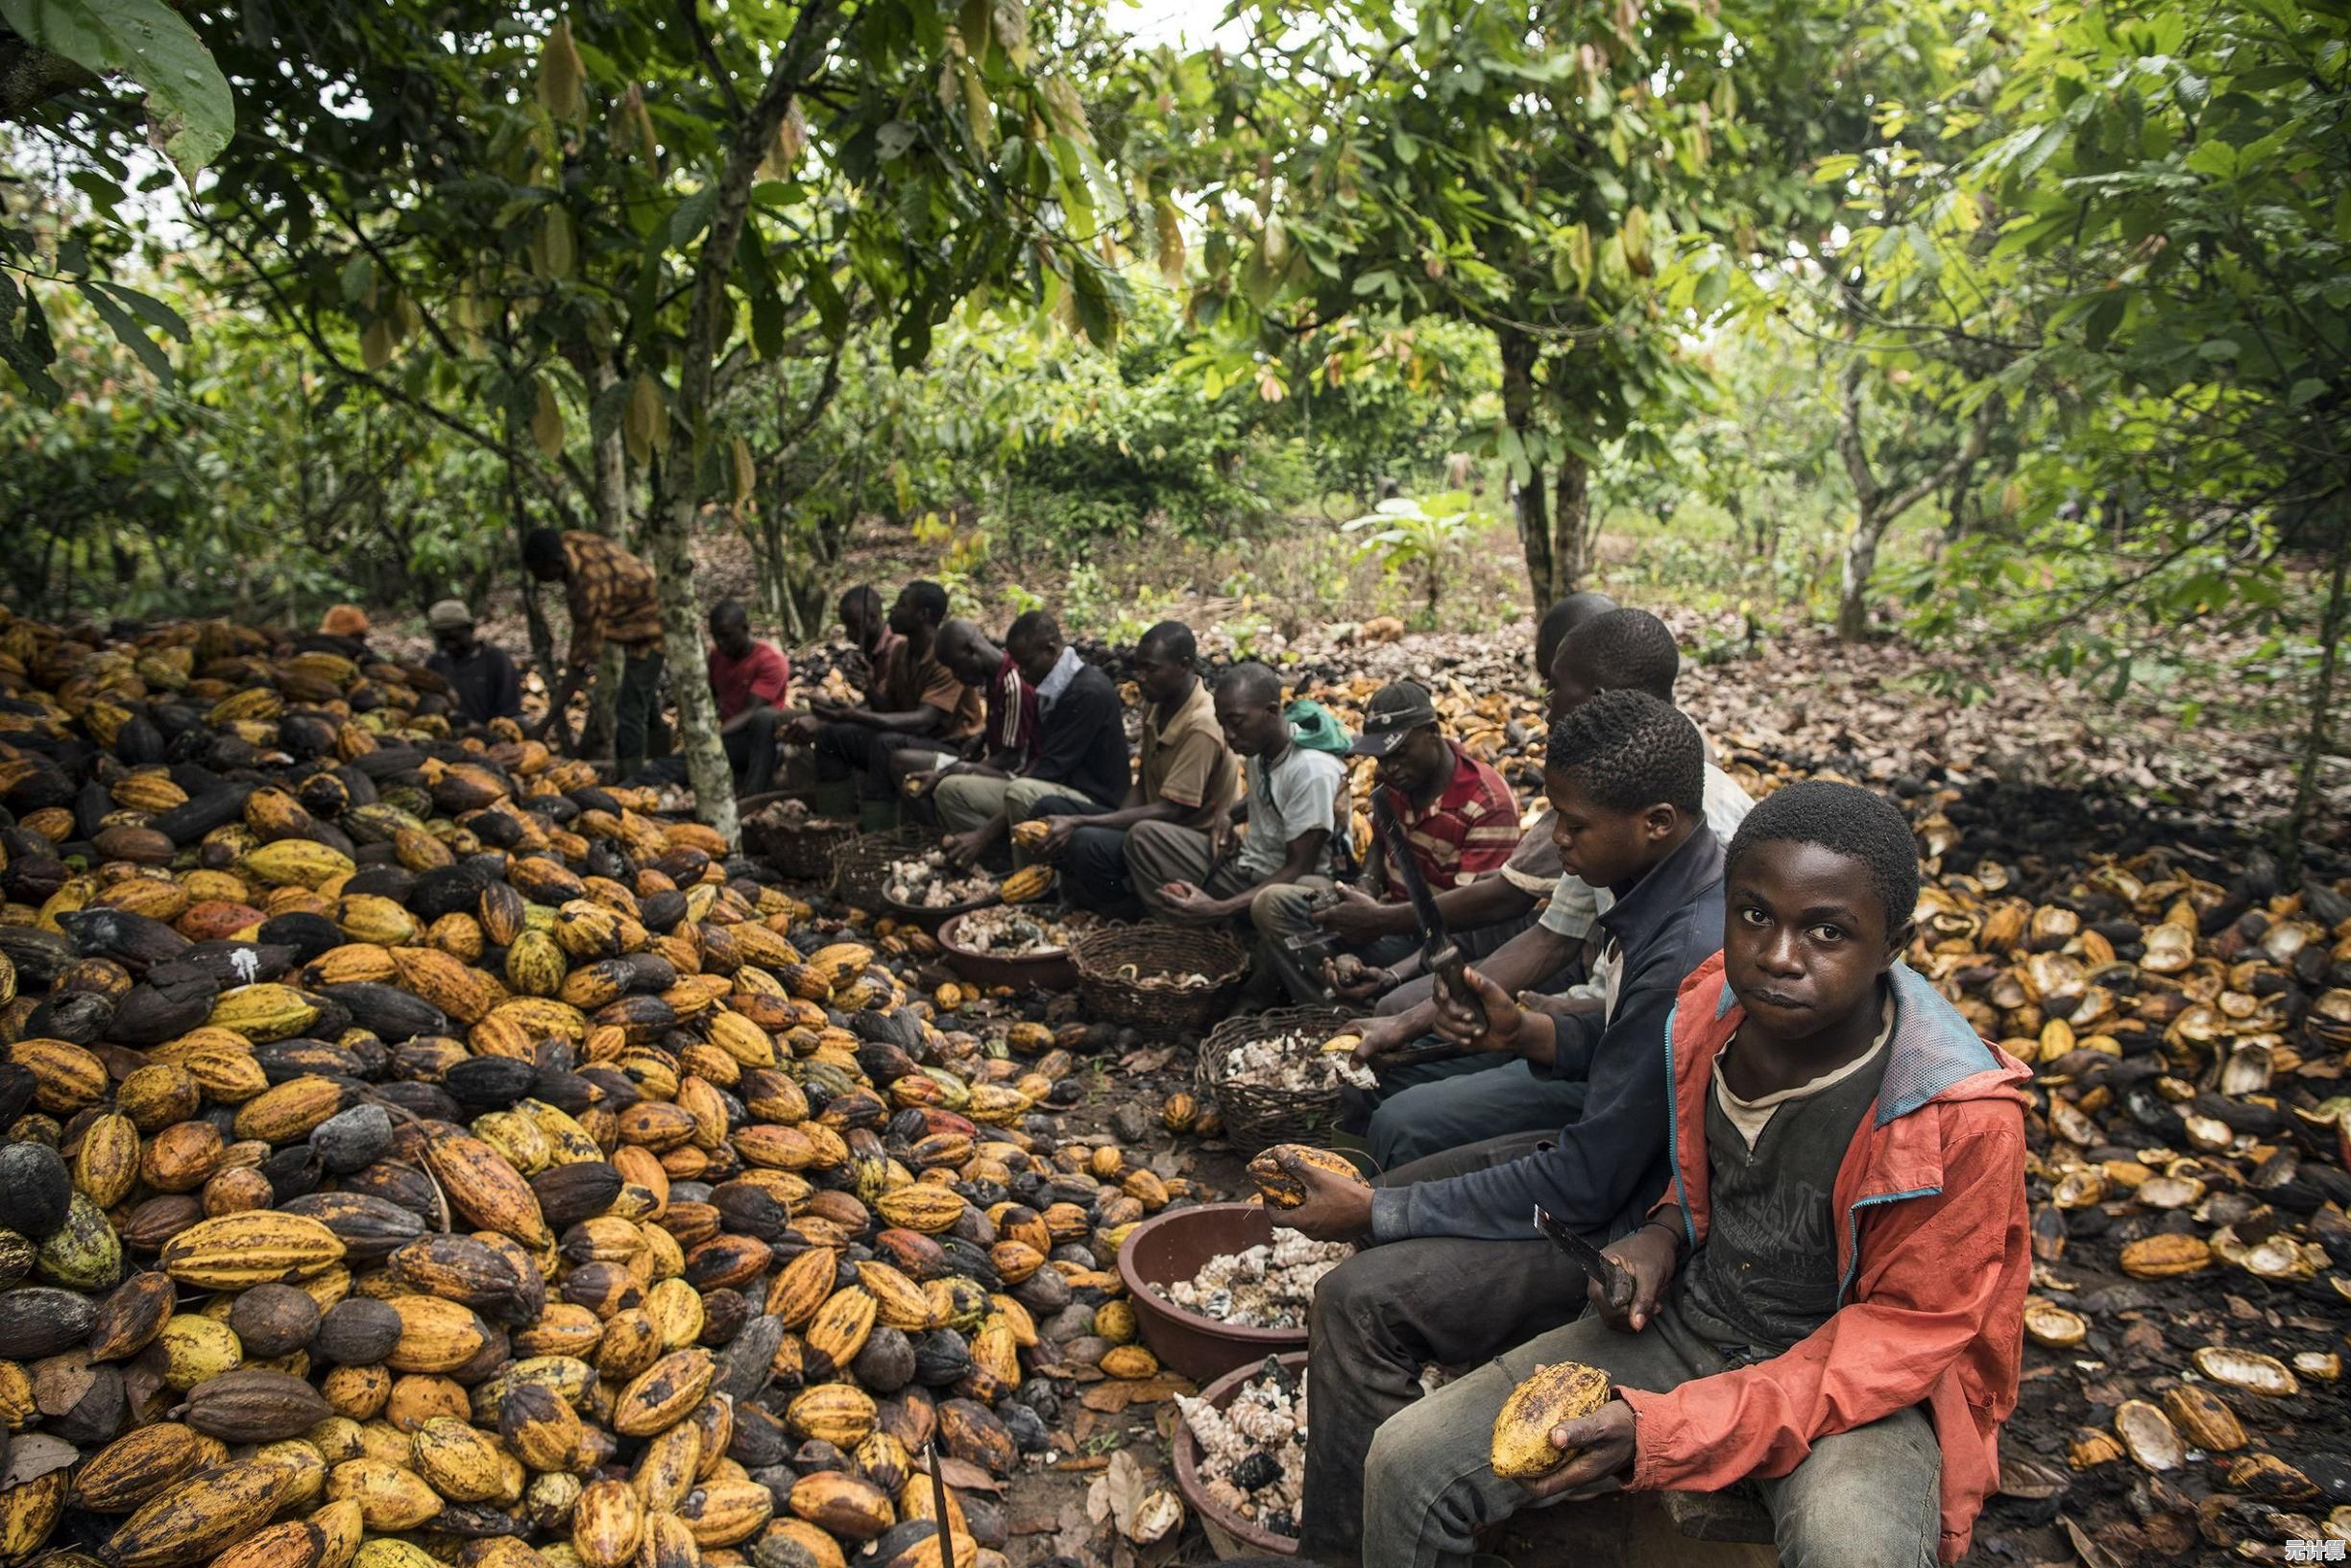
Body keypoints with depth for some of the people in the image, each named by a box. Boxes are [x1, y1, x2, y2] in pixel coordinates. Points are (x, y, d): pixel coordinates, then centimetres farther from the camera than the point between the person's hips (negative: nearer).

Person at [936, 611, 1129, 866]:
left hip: (1095, 802, -9)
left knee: (1022, 793, -39)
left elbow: (1052, 769, -23)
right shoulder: (1052, 687, 11)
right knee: (952, 789, 0)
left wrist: (986, 834, -23)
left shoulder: (1088, 692, -18)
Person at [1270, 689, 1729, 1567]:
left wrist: (1375, 1213, -19)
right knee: (1394, 1208, 14)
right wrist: (1525, 1032, -5)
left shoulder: (1687, 957, -31)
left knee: (1361, 1298, -18)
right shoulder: (1679, 885, -2)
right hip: (1633, 1158, 10)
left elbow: (1586, 1185, -26)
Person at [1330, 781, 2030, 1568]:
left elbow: (1907, 1333, -18)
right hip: (1689, 1318, 4)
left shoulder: (1963, 1117, -24)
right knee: (1408, 1460, -9)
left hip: (1866, 1379, -4)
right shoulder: (1710, 1011, -8)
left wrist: (1658, 1430, -27)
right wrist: (1665, 1229, -8)